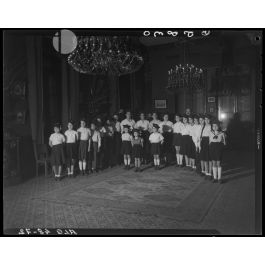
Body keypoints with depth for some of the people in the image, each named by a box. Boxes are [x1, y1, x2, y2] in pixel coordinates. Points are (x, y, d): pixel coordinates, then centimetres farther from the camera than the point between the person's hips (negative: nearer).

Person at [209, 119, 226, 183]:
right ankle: (215, 177, 16)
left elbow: (224, 142, 4)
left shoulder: (221, 133, -3)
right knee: (214, 163, 7)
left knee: (218, 163, -2)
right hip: (212, 147, 3)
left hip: (219, 148, -3)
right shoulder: (211, 133, 5)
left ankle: (219, 178, 8)